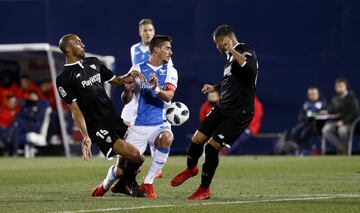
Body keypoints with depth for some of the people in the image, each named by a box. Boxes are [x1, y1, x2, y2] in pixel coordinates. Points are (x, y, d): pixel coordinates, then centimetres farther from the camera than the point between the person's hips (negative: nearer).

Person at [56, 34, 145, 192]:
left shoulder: (93, 62, 16)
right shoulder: (64, 79, -5)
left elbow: (116, 81, 24)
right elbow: (75, 109, -10)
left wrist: (128, 77, 1)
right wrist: (85, 136, -18)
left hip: (114, 119, 7)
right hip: (96, 127, -7)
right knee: (133, 155, -20)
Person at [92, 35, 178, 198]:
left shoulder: (170, 71, 5)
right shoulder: (137, 69, 3)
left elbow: (168, 96, -13)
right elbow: (126, 101, 2)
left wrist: (156, 89, -32)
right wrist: (127, 89, -20)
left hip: (160, 124, 1)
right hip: (139, 125, -1)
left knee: (166, 138, -33)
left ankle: (148, 183, -17)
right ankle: (106, 184, 33)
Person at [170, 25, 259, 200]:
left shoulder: (245, 52, -13)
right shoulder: (230, 56, 14)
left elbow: (250, 70, -37)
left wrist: (232, 50, -30)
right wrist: (215, 88, 13)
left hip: (239, 113, -8)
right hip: (222, 108, 8)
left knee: (212, 146, -10)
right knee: (197, 139, 5)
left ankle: (205, 190, 7)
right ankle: (191, 169, 36)